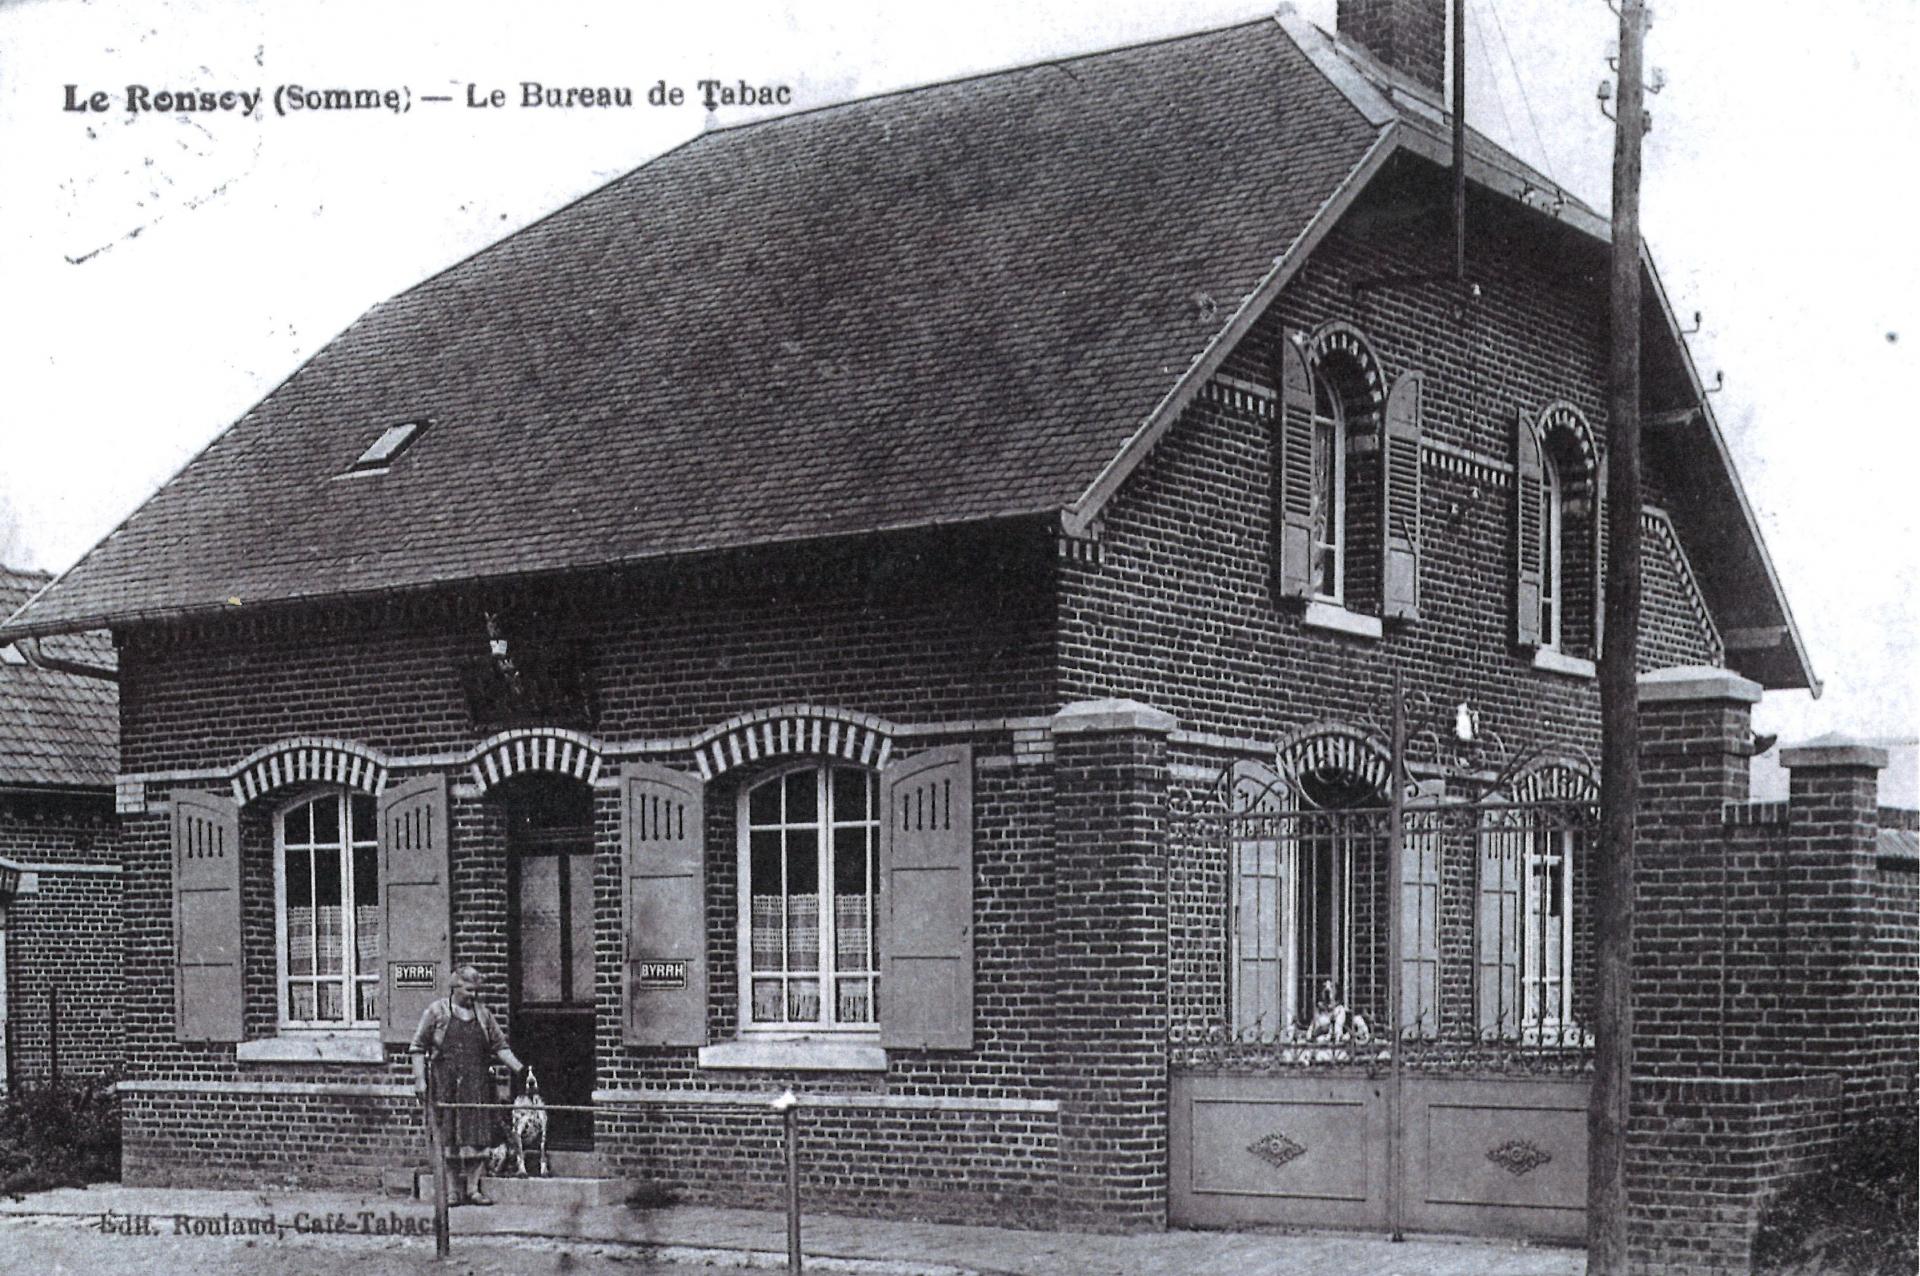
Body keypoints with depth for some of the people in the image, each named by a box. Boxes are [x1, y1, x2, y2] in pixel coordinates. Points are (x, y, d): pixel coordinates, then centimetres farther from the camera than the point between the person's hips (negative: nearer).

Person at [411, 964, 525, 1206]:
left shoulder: (483, 1015, 11)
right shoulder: (437, 1011, 1)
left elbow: (500, 1047, 13)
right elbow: (419, 1047, 2)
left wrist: (519, 1068, 2)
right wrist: (420, 1079, -5)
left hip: (476, 1085, 2)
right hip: (445, 1084, -2)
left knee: (476, 1136, -1)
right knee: (448, 1137, 0)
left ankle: (473, 1188, 6)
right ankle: (453, 1189, 8)